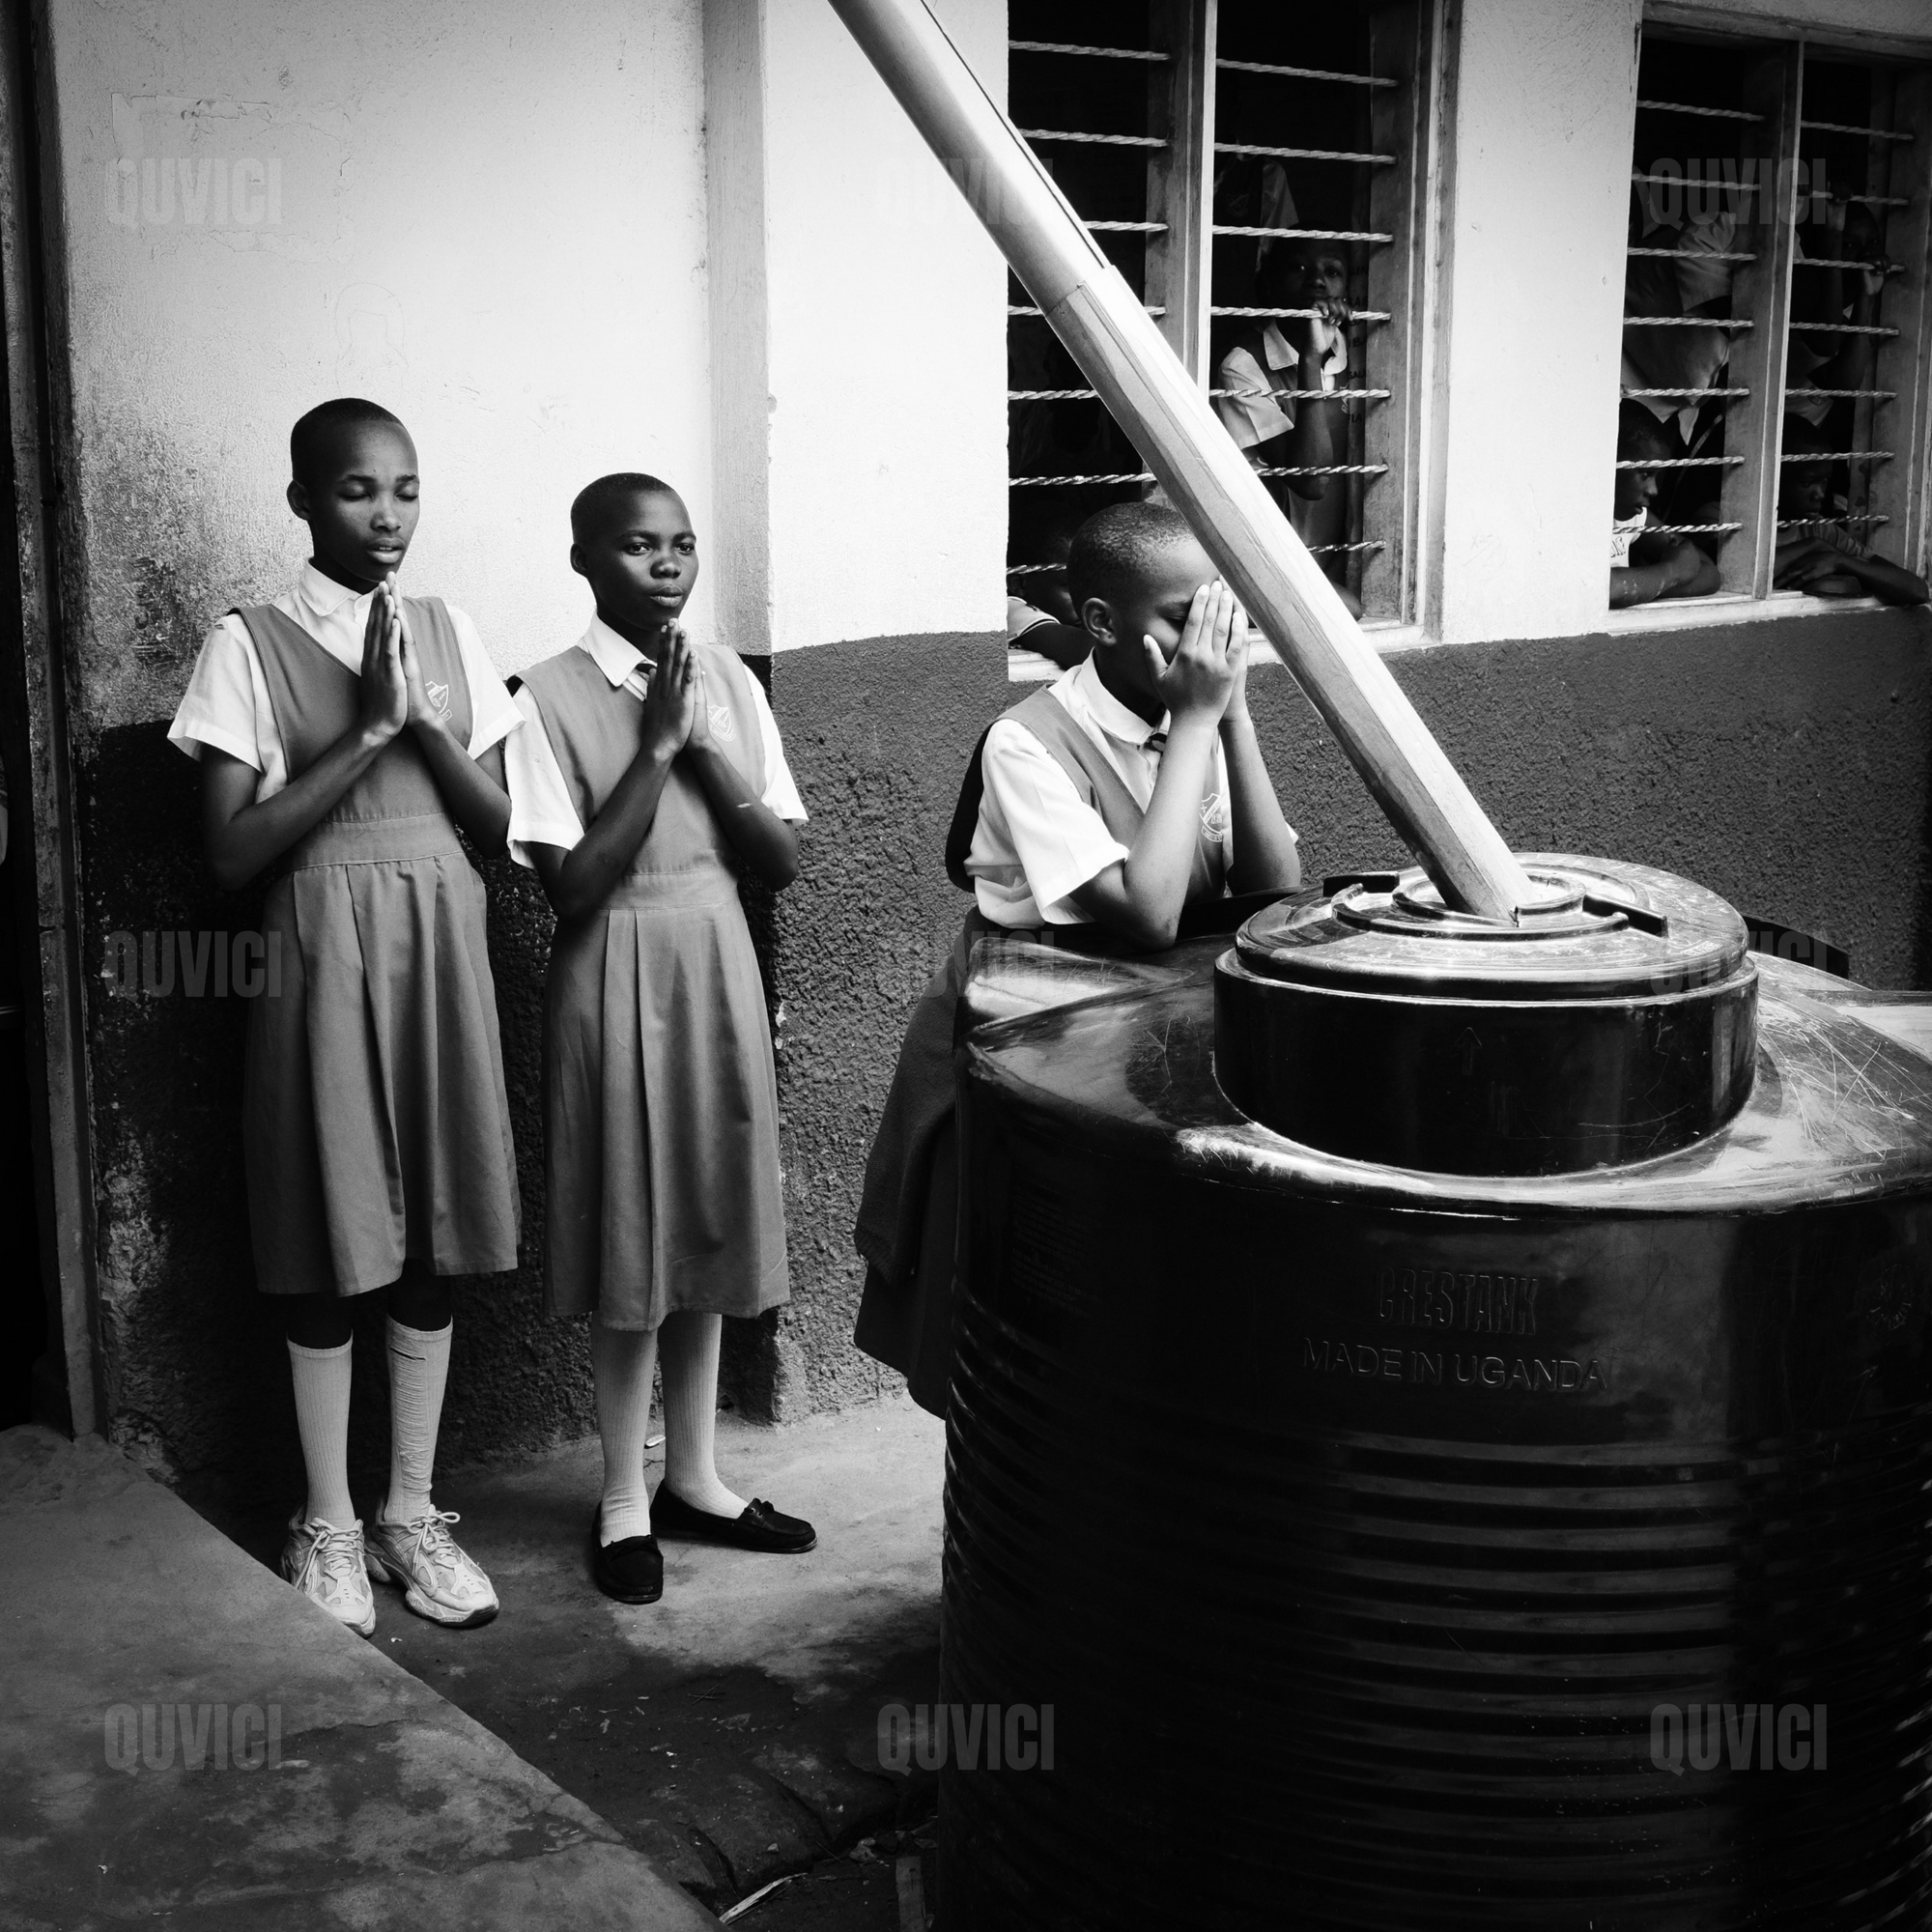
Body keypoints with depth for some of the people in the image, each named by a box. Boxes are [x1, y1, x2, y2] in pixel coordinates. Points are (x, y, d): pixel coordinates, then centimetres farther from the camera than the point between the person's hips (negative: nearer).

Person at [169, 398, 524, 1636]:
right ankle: (329, 1525, 18)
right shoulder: (251, 646, -4)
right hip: (325, 952, -3)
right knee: (331, 1239, 4)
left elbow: (500, 826, 4)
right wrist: (364, 730, -16)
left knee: (434, 1229, 8)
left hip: (443, 944, 4)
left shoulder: (448, 633, 7)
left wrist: (423, 721, -11)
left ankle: (412, 1511, 21)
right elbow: (233, 851, -11)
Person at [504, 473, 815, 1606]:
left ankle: (696, 1477, 27)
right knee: (632, 1233, 3)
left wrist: (704, 747, -12)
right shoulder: (555, 694, -11)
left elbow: (785, 865, 0)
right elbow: (574, 885, -17)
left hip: (720, 963, 5)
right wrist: (654, 746, -18)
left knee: (707, 1220, 13)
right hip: (619, 972, -5)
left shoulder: (729, 681, 3)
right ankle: (626, 1500, 18)